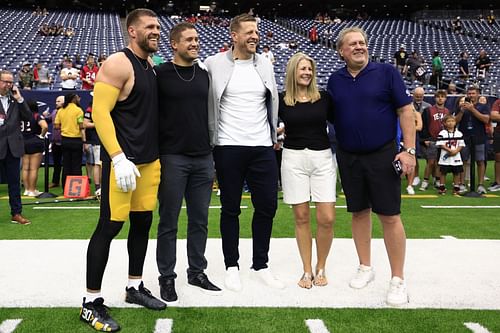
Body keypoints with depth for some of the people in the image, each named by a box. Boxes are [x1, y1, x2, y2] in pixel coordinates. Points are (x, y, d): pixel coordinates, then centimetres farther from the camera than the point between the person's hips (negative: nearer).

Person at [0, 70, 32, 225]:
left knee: (14, 181, 9)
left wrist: (20, 100, -4)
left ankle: (16, 213, 15)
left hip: (13, 146, 3)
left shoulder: (16, 98, 9)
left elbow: (28, 117, 2)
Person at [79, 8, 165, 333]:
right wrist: (118, 158, -23)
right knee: (110, 226, -4)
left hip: (151, 159, 8)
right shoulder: (118, 64, -11)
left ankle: (135, 287, 27)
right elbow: (100, 112, -17)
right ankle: (91, 302, 6)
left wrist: (159, 151, 17)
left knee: (143, 222, 13)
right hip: (123, 159, -8)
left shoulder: (152, 66, 15)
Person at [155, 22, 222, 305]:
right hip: (172, 157, -4)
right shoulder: (160, 74, -4)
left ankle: (197, 272, 23)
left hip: (203, 158, 5)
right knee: (169, 222, 4)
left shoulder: (204, 75, 12)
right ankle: (167, 278, 15)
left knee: (200, 220, 10)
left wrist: (213, 150, 15)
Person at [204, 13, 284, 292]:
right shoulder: (215, 64, -2)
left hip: (262, 148, 4)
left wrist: (274, 136, 12)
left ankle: (261, 265, 20)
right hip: (228, 148, -3)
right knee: (231, 208, 6)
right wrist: (212, 138, -4)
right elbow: (207, 103, -1)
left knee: (267, 206, 4)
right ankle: (232, 266, 19)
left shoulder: (265, 64, 10)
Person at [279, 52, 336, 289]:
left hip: (322, 158, 1)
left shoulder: (324, 98, 4)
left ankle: (321, 268, 16)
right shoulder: (282, 101, 2)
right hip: (293, 159, -1)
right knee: (301, 217, 4)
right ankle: (307, 271, 16)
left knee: (327, 218, -5)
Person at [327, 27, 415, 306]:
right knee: (359, 212, 12)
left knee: (390, 216, -3)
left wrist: (409, 150, -12)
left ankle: (398, 279, 7)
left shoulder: (386, 72, -3)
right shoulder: (335, 80, 8)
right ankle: (365, 267, 27)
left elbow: (406, 110, -5)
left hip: (383, 155, -4)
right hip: (349, 157, 4)